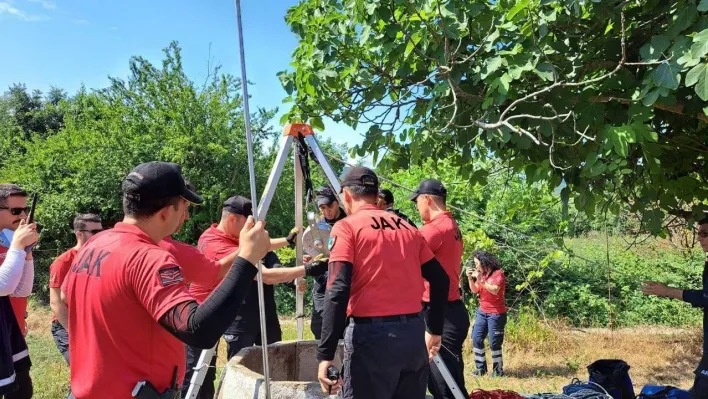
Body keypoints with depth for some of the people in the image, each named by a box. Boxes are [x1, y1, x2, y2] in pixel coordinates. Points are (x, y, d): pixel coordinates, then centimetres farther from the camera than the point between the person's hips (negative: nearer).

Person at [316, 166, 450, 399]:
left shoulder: (346, 227, -4)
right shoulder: (408, 228, 13)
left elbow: (338, 291, -15)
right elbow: (440, 280, 12)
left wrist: (326, 354, -14)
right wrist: (434, 330, 21)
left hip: (372, 334, -6)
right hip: (414, 332, 6)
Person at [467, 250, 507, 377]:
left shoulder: (498, 273, -11)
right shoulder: (482, 274, 10)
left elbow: (495, 290, -24)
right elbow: (475, 290, 11)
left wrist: (480, 280, -26)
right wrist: (470, 278, -5)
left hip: (496, 314, -7)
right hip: (482, 312, 7)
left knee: (494, 342, -5)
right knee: (476, 339, 3)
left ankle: (498, 370, 8)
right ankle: (481, 367, 11)